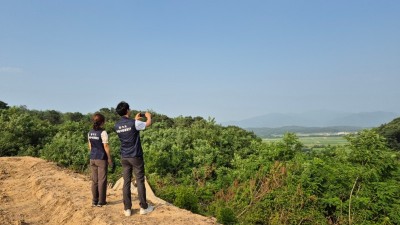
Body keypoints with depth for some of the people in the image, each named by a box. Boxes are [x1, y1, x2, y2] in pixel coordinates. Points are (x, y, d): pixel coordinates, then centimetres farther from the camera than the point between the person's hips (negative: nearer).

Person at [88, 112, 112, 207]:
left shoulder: (90, 132, 5)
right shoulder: (103, 132, -15)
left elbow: (90, 146, 11)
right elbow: (106, 146, -14)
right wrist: (109, 158, -5)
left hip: (93, 158, 6)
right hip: (101, 159, -6)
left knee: (94, 180, 13)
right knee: (102, 180, 4)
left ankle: (94, 201, 19)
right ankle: (101, 201, 11)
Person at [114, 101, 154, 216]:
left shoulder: (117, 125, 2)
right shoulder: (134, 123, -15)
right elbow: (148, 123, 3)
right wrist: (148, 116, 24)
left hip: (124, 157, 5)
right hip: (136, 156, -5)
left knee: (126, 182, 7)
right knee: (140, 181, 4)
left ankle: (127, 209, 10)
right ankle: (144, 207, 12)